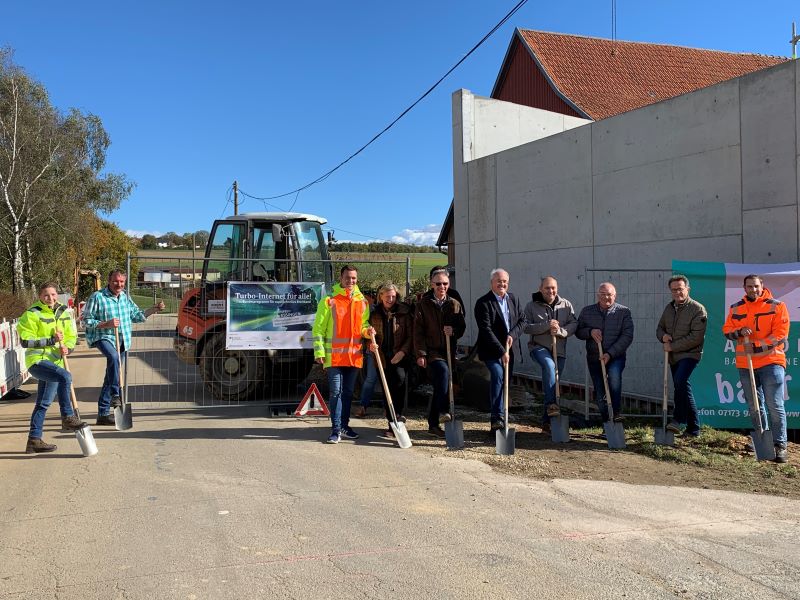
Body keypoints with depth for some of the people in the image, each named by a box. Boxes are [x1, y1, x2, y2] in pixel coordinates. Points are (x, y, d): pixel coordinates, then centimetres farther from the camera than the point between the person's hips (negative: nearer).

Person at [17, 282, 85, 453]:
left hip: (54, 361, 7)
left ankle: (34, 440, 20)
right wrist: (51, 340, -18)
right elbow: (25, 341, -12)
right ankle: (67, 418, -23)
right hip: (37, 361, -7)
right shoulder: (32, 314, -8)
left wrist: (67, 347, -8)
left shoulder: (63, 313, 9)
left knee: (44, 403, 11)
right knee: (65, 376, -32)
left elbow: (72, 336, 15)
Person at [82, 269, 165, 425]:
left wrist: (153, 309, 9)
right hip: (102, 337, -6)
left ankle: (103, 413, 18)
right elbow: (86, 320, -8)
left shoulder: (125, 297, 12)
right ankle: (115, 395, -30)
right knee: (113, 357, -38)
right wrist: (106, 324, -20)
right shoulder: (97, 297, -8)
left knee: (110, 377, 10)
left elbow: (136, 316, 20)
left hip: (122, 341, 6)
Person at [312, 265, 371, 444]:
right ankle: (336, 429, -2)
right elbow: (318, 328, -2)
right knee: (336, 391, -6)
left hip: (354, 355, 4)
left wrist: (367, 331, -5)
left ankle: (344, 426, 22)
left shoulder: (362, 302, 10)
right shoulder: (329, 301, -2)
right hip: (334, 355, -4)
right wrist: (319, 351, -9)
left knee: (348, 392, 12)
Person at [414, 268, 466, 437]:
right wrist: (420, 354, -10)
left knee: (439, 387, 8)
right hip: (431, 351, -4)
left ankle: (433, 424, 18)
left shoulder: (455, 305, 11)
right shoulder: (424, 304, 1)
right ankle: (443, 412, -32)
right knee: (444, 371, -32)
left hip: (448, 352, 4)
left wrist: (454, 331, -11)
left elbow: (462, 327, 13)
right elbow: (418, 331, -2)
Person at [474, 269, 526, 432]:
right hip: (491, 350, -6)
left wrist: (512, 335, -8)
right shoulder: (483, 303, -13)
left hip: (508, 348, 7)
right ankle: (497, 417, -25)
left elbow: (522, 320, 12)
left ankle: (501, 412, 33)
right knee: (498, 375, -24)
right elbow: (486, 330, -19)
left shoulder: (513, 299, 9)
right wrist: (501, 351, -22)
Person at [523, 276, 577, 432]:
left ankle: (546, 422, 16)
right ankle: (551, 404, -32)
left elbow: (574, 324, 0)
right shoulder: (532, 306, -1)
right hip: (539, 346, -3)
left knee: (554, 384, 6)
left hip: (559, 349, 4)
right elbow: (526, 327, -9)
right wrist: (546, 326, -20)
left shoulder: (566, 305, 6)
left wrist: (560, 330, -18)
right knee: (549, 365, -35)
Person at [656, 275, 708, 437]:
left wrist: (672, 346, -17)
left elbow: (696, 337, -18)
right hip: (673, 356, 7)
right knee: (683, 388, 10)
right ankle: (693, 428, 18)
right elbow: (660, 327, 21)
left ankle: (678, 419, -24)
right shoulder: (669, 308, 12)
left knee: (680, 381, -30)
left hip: (689, 354, -7)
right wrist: (663, 336, -4)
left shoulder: (698, 309, -10)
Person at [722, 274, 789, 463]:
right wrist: (739, 332, -12)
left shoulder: (776, 306, -4)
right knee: (754, 407, 12)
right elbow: (726, 329, 9)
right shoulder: (736, 308, 10)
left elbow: (780, 334, -10)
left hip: (771, 362, -5)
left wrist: (756, 346, -16)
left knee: (775, 406, -8)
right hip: (745, 365, 5)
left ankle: (780, 446, -4)